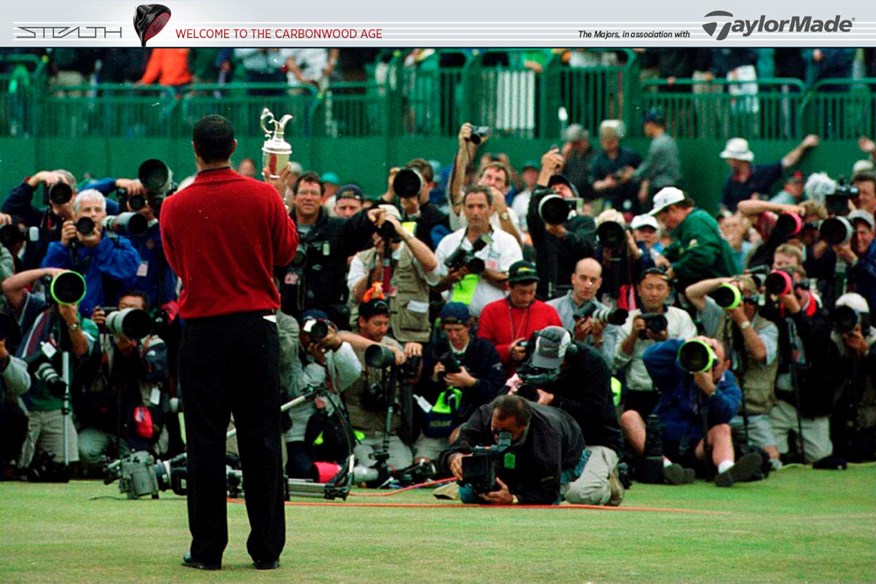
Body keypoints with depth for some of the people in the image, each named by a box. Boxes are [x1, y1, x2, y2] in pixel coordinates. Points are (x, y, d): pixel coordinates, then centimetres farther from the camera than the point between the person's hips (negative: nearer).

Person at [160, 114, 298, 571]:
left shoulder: (175, 208, -5)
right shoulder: (263, 197, -6)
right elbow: (287, 251, 8)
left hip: (202, 329, 0)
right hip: (256, 326, 1)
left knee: (206, 443, 4)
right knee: (261, 439, 6)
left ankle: (207, 548, 5)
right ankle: (266, 547, 7)